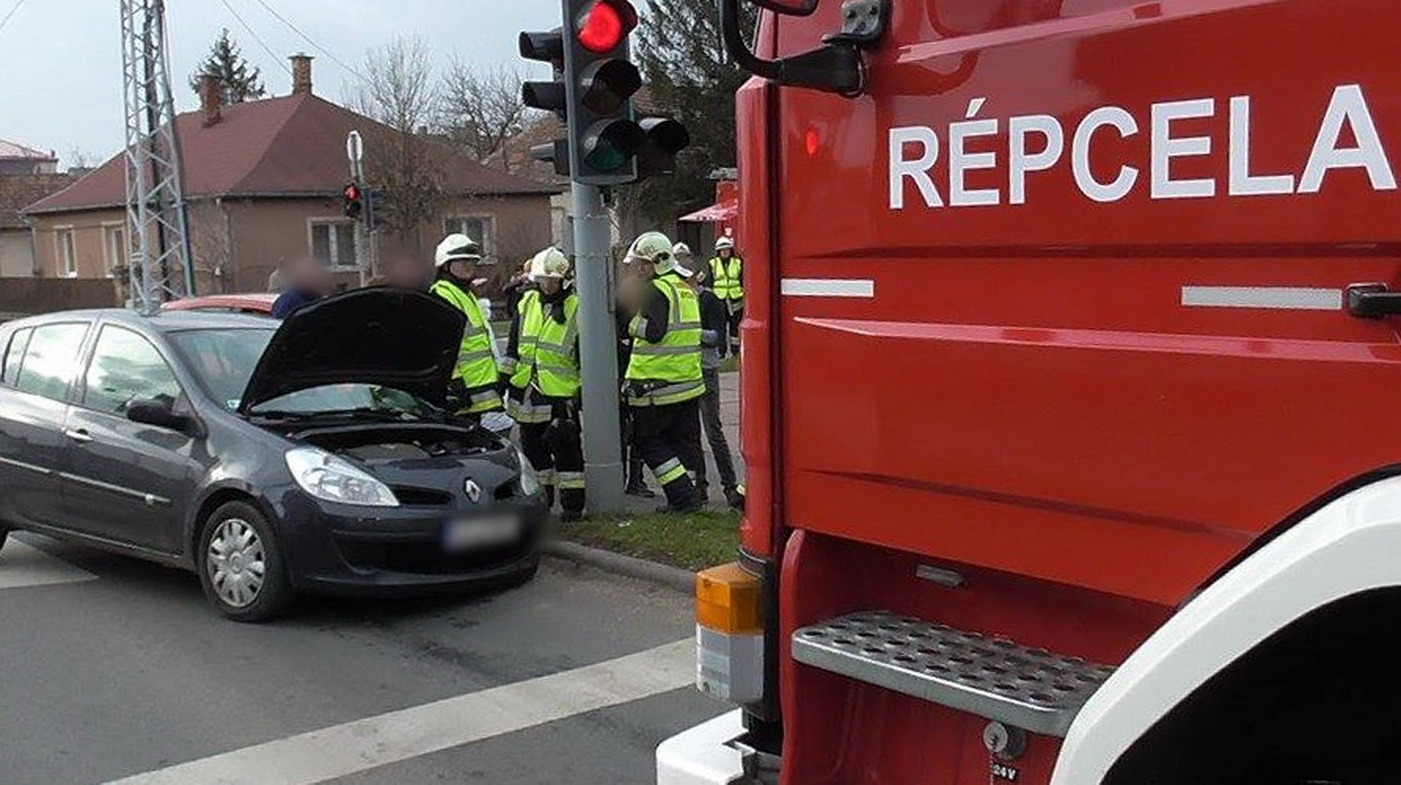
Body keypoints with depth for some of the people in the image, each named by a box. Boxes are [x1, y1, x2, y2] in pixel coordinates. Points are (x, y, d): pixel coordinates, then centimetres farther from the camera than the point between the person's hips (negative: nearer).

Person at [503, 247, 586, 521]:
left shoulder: (576, 309, -6)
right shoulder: (527, 303, 9)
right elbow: (513, 344, 17)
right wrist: (505, 375, 14)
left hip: (560, 395, -6)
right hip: (526, 390, 6)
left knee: (566, 450, -4)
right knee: (532, 446, 14)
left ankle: (573, 505, 3)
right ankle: (542, 495, 28)